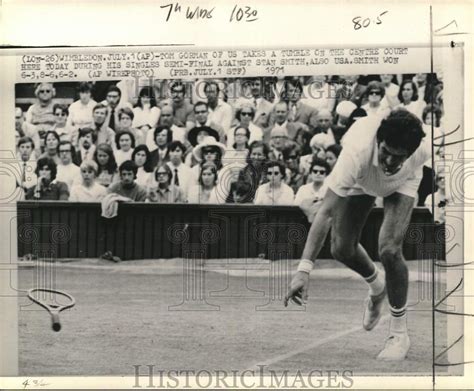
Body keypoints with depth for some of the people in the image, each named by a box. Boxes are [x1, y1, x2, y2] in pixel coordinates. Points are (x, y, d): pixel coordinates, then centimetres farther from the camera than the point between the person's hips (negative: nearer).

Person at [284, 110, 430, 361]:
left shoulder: (423, 149, -40)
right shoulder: (357, 152, -46)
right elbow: (326, 212, -47)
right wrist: (304, 269, -53)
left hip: (402, 183, -1)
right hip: (360, 181, 1)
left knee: (389, 249, -21)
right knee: (342, 249, -2)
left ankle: (399, 334, -3)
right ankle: (377, 288, 35)